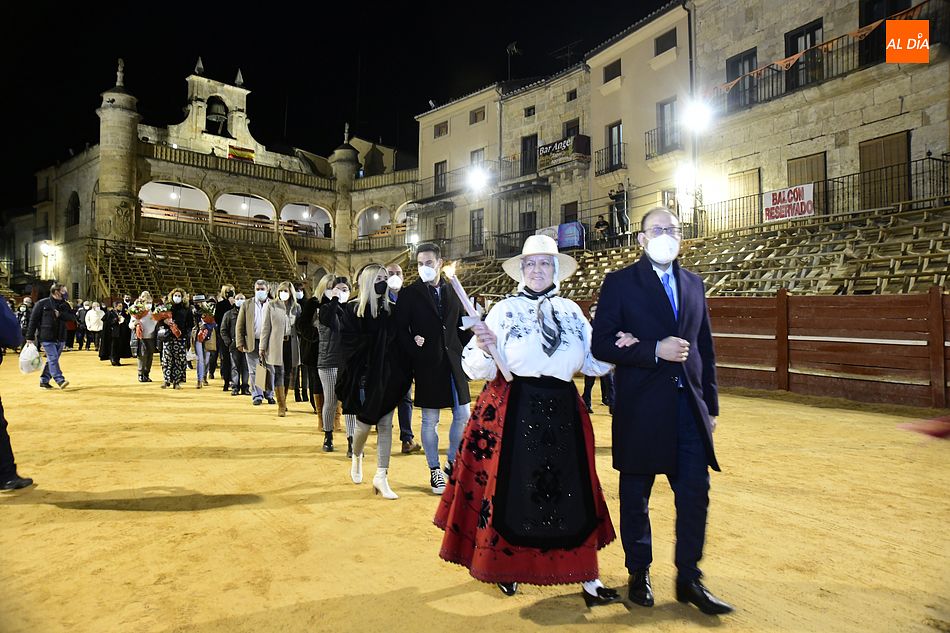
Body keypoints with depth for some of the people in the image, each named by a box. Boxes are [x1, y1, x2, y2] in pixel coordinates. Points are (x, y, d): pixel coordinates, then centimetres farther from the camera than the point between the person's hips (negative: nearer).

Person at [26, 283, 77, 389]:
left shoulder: (65, 305, 11)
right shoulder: (42, 303, -4)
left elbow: (73, 317, 1)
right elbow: (33, 319, -4)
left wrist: (60, 315, -16)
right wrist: (30, 337, -6)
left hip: (60, 338, 6)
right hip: (47, 337, -6)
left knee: (52, 359, 11)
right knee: (53, 358, -12)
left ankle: (44, 381, 21)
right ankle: (60, 380, -14)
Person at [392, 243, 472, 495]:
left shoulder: (453, 292, 9)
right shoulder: (409, 294, -1)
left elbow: (462, 327, 11)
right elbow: (401, 329, -4)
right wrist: (415, 353, -13)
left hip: (454, 363, 4)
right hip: (427, 365, -3)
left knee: (463, 415, 8)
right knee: (430, 420, 7)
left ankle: (452, 462, 27)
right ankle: (434, 471, 21)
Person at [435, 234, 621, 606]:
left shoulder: (572, 311, 8)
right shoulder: (504, 310, -1)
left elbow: (593, 363, 10)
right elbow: (478, 369, -5)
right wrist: (485, 348, -26)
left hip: (562, 409, 3)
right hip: (513, 410, -2)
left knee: (571, 490, 7)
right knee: (511, 485, 7)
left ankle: (587, 576, 20)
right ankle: (504, 565, 30)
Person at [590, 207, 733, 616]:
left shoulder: (693, 284, 12)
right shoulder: (619, 283, -4)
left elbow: (705, 348, 14)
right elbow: (602, 344, -11)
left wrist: (711, 405, 12)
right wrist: (655, 351, -21)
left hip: (689, 405, 4)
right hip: (641, 408, -4)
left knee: (695, 493, 6)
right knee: (636, 494, 10)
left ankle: (689, 580, 24)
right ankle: (639, 575, 29)